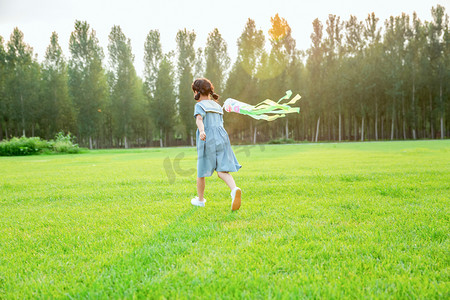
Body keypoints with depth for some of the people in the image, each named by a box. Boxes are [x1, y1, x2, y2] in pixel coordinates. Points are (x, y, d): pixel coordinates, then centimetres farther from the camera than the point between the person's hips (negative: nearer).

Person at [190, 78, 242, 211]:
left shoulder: (200, 105, 1)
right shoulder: (218, 106, 21)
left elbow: (199, 119, -19)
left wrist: (201, 131, -38)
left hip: (208, 140, -5)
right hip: (222, 138, 5)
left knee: (201, 172, 13)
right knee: (222, 171, -5)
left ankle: (200, 199, 27)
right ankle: (234, 190, -33)